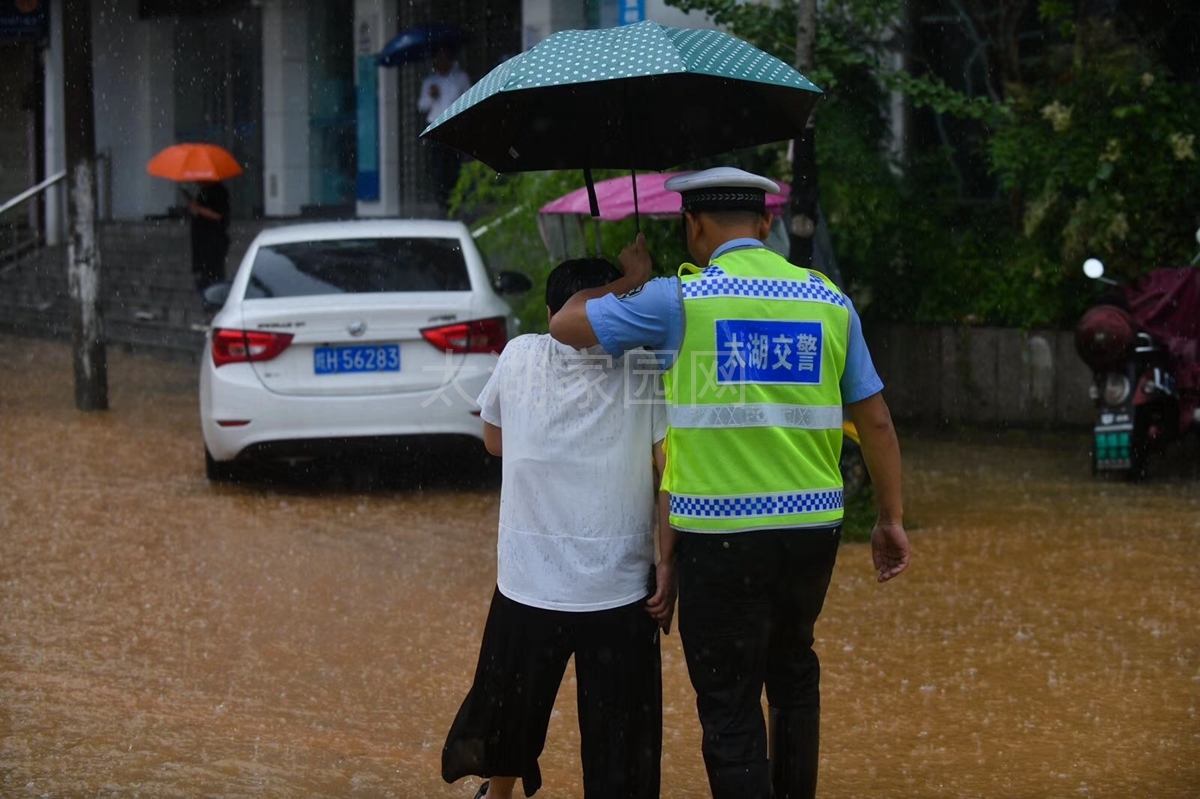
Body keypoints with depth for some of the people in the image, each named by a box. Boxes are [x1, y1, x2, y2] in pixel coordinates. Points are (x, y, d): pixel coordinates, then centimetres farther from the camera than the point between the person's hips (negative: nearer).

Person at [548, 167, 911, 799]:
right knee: (793, 674, 25)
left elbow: (565, 325, 3)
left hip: (721, 532, -4)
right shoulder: (829, 300, 5)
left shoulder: (680, 299, -6)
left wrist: (626, 281, 18)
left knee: (730, 705, 3)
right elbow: (876, 421, 7)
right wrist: (891, 520, 15)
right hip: (813, 527, 4)